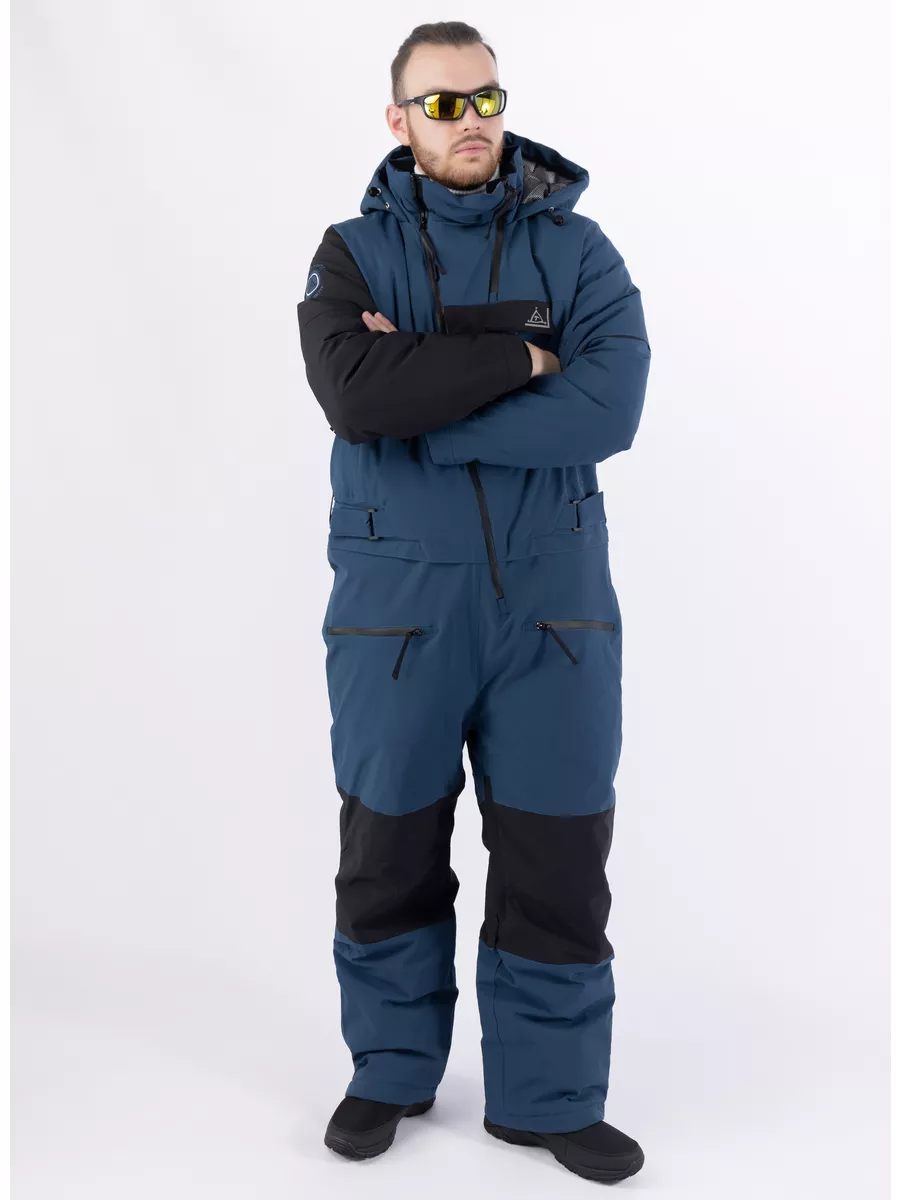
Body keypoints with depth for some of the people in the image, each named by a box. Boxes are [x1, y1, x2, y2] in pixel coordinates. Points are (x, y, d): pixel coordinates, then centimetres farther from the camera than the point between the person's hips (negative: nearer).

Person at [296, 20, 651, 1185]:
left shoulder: (577, 248, 1)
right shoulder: (353, 252, 1)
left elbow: (608, 409, -16)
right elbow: (356, 395, -19)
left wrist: (421, 404, -16)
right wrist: (517, 359, -16)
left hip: (552, 604, 1)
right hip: (397, 604, 0)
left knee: (558, 857, 5)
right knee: (388, 850, 11)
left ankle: (547, 1095, 23)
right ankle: (389, 1070, 32)